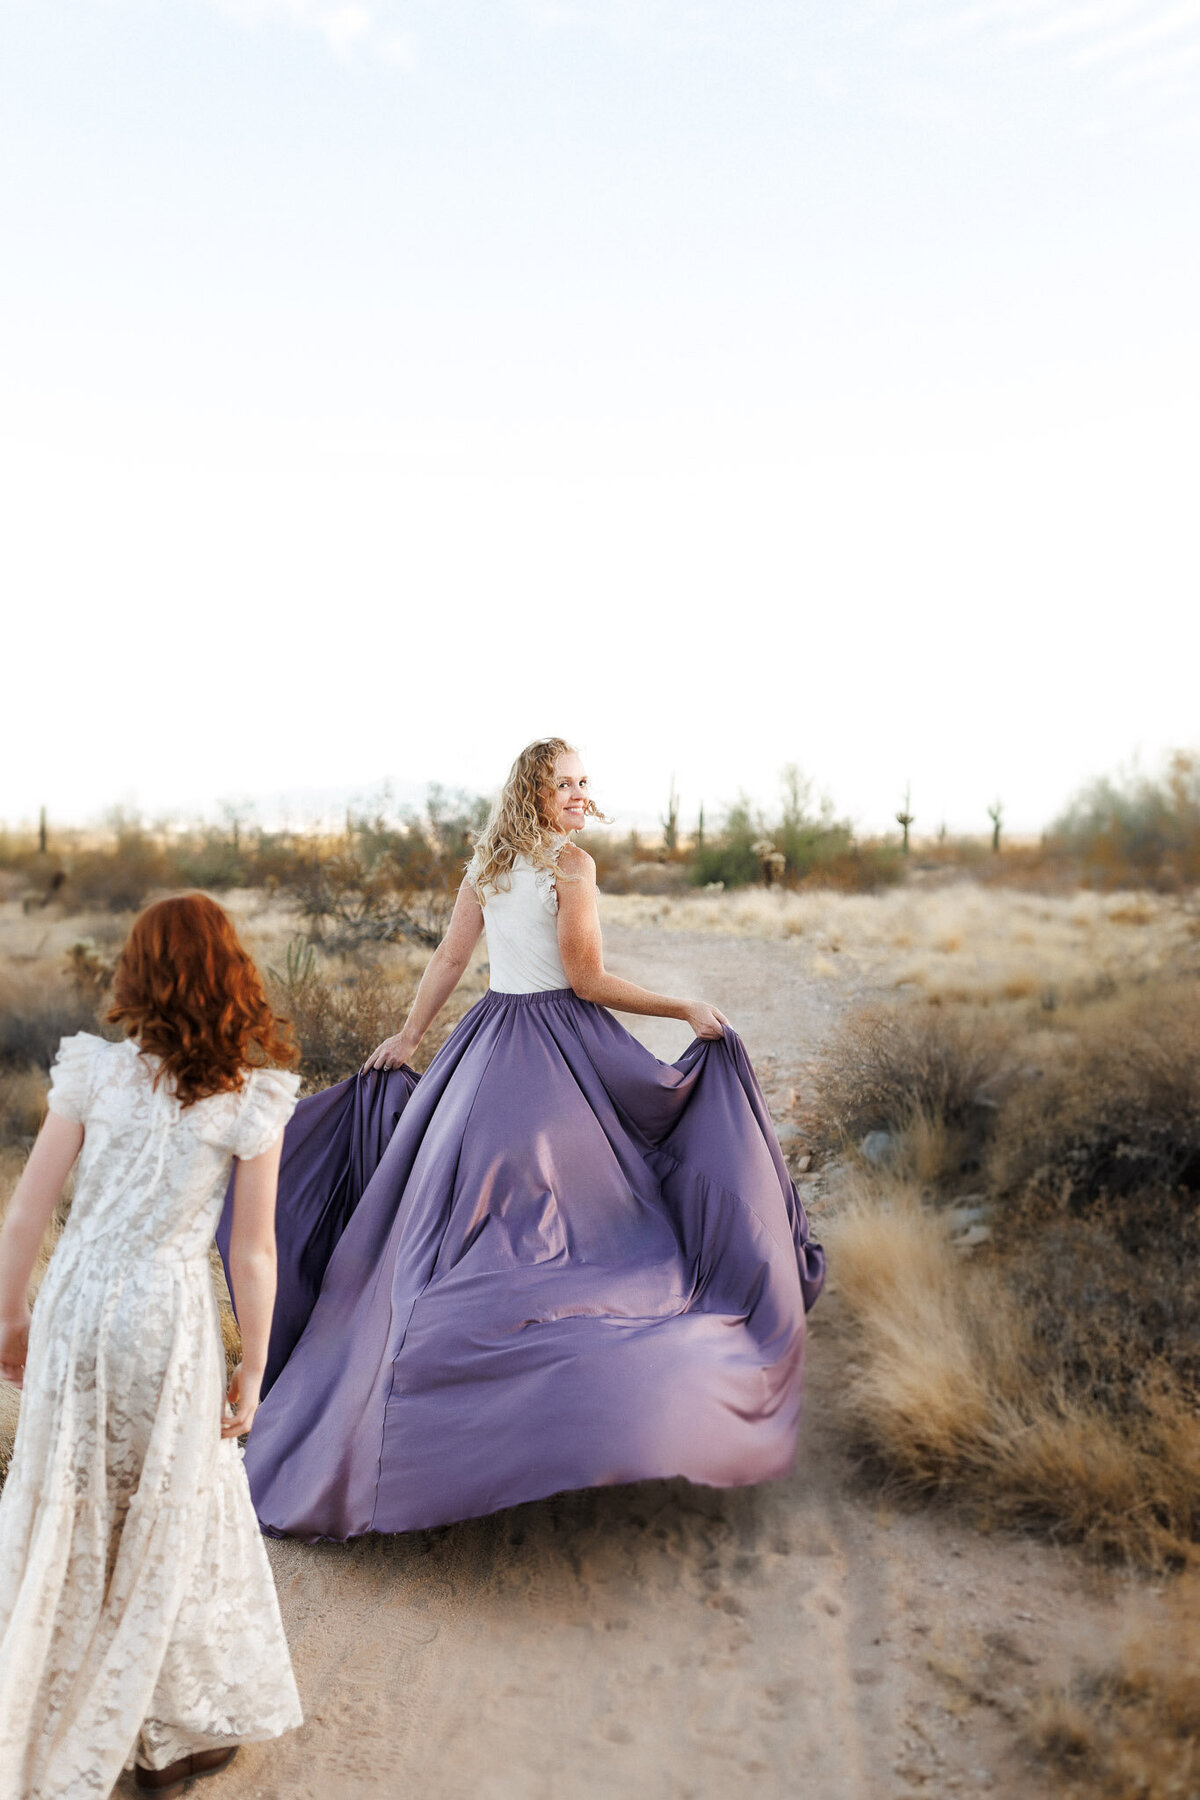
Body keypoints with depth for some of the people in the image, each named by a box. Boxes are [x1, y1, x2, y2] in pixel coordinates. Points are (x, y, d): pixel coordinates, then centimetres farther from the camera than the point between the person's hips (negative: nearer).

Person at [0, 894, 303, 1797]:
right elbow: (253, 1252, -8)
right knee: (171, 1518, 17)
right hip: (172, 1317, -2)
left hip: (77, 1302, 2)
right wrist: (253, 1366, 3)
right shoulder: (252, 1099, -11)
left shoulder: (94, 1070, -7)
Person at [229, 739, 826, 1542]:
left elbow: (449, 959, 10)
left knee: (455, 1222, 12)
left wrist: (409, 1037, 18)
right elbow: (587, 981, -13)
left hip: (487, 1046, 7)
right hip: (561, 1048, -7)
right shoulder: (571, 863, -11)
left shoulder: (487, 863, 9)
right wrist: (686, 1009, -7)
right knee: (570, 1208, 4)